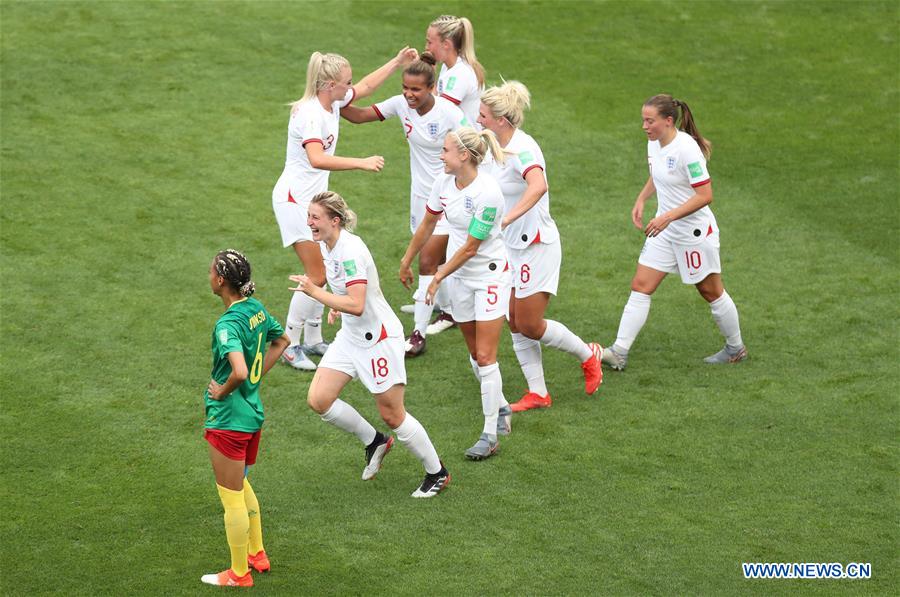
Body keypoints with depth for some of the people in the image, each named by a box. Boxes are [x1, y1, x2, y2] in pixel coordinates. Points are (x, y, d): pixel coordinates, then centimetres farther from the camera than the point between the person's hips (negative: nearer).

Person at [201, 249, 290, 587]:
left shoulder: (228, 324, -26)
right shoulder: (256, 308, 1)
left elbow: (239, 372, -39)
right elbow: (282, 340, 20)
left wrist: (222, 391, -19)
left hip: (228, 418, -9)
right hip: (254, 412, 9)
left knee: (232, 498, 6)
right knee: (241, 486, 28)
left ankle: (239, 575, 18)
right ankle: (257, 555, 39)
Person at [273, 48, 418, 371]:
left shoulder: (332, 102, 2)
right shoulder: (310, 113, -25)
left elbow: (365, 87, 24)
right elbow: (317, 159, -42)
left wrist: (396, 62, 25)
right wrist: (362, 163, -43)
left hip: (313, 197, 9)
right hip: (294, 199, -9)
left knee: (320, 272, 12)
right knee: (316, 276, -9)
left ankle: (313, 339, 24)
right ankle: (290, 345, 2)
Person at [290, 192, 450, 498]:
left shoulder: (350, 251, -26)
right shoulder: (325, 245, 2)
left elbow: (357, 306, -31)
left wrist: (315, 291, -28)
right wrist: (335, 305, 10)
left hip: (378, 338, -9)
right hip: (351, 335, 9)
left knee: (392, 415, 0)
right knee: (318, 399, -1)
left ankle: (437, 473, 19)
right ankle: (374, 441, 20)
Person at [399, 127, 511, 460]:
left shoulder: (487, 193, -25)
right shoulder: (445, 182, -4)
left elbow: (470, 247, -19)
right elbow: (428, 224, 12)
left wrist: (438, 278, -10)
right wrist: (407, 262, 19)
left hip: (489, 274, -7)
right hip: (459, 277, 7)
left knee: (485, 357, -8)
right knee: (475, 354, 14)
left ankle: (490, 435, -3)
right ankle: (501, 409, 33)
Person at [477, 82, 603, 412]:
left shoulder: (521, 148, -25)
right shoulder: (501, 147, 4)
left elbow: (538, 186, -45)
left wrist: (505, 220, -52)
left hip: (536, 246, -9)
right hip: (512, 246, 9)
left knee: (529, 325, -2)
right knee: (515, 323, 8)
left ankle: (588, 355, 21)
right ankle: (538, 394, 17)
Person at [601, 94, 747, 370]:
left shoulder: (687, 149, -25)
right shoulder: (654, 143, 1)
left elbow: (705, 195, -25)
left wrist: (667, 217, -29)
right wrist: (641, 199, 6)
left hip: (694, 231, -8)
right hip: (664, 231, 8)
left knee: (711, 292, 8)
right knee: (640, 286, -1)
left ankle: (736, 348, 28)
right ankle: (619, 352, -3)